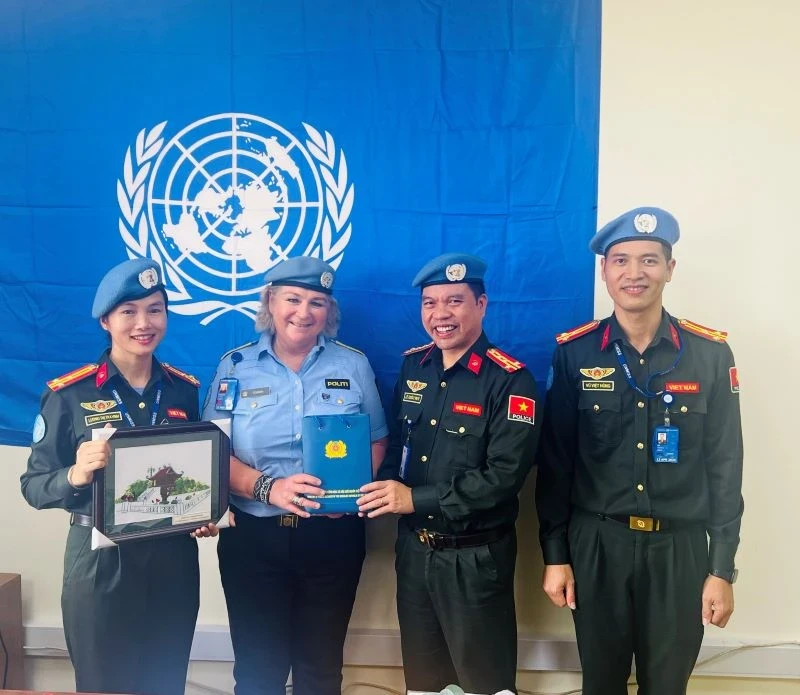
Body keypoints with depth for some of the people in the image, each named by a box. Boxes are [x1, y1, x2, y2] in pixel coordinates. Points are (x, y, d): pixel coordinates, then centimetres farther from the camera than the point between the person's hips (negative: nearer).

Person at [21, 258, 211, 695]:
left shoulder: (185, 390, 3)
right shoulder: (69, 394, -9)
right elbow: (34, 486, -7)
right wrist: (76, 475, -27)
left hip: (174, 558, 3)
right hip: (101, 562, -3)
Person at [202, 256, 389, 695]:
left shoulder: (353, 365, 1)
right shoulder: (235, 365, -1)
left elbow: (376, 442, 4)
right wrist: (267, 487, -21)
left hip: (332, 535, 1)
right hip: (253, 536, 0)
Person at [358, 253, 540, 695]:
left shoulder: (510, 379, -14)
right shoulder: (412, 366, 4)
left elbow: (504, 475, -22)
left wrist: (415, 498, -23)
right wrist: (384, 488, -10)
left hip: (476, 556, -5)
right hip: (413, 549, 6)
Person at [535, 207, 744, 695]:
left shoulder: (711, 354, -4)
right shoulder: (574, 353, -5)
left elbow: (725, 466, -1)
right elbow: (555, 462, -1)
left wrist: (723, 568, -2)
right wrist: (555, 554, 0)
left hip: (680, 548, 0)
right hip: (596, 544, 0)